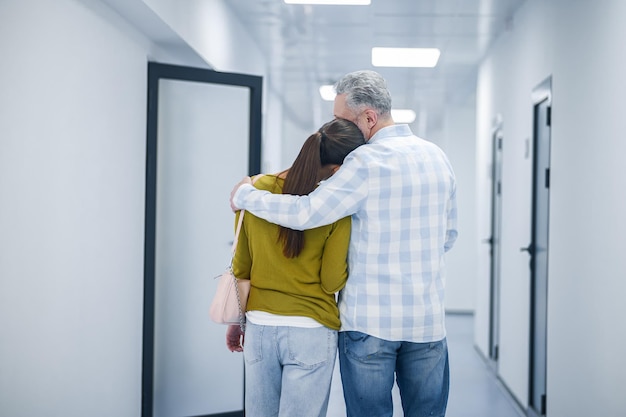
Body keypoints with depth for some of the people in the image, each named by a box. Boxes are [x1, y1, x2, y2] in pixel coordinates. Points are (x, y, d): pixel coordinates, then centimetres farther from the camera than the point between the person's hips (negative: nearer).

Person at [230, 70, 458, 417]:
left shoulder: (367, 161, -13)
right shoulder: (438, 158, 8)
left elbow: (305, 213, -16)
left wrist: (244, 195, -3)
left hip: (370, 321, -5)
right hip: (428, 321, 6)